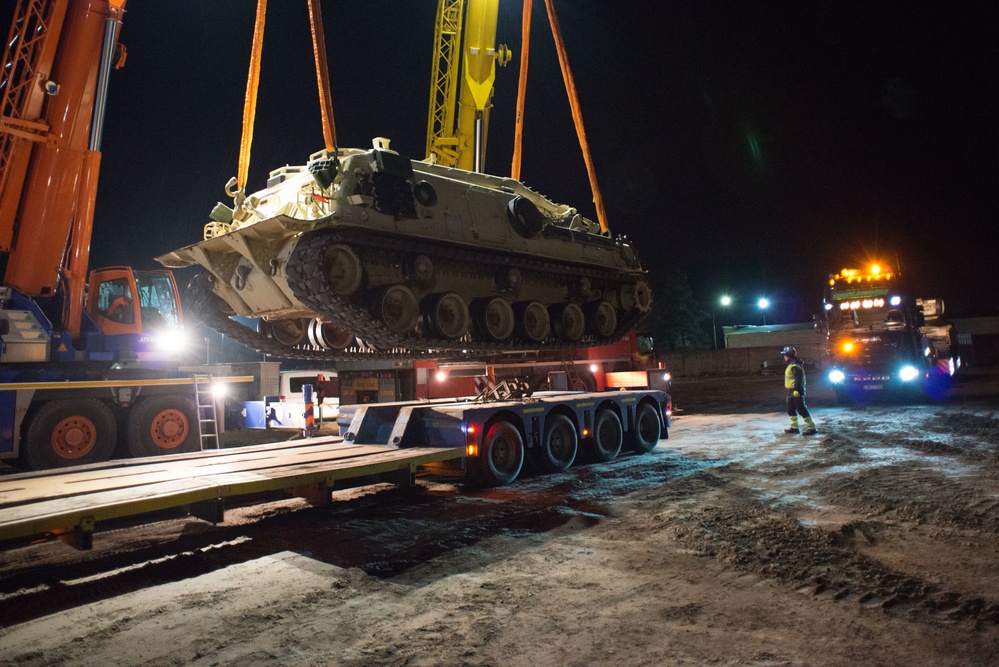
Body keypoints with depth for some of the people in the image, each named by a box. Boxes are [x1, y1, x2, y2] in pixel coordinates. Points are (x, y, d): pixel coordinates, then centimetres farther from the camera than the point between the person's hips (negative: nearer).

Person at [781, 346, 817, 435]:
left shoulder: (795, 365, -18)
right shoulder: (791, 365, 16)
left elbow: (798, 378, -25)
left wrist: (796, 389, -29)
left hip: (796, 392, -11)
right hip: (792, 392, 11)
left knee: (801, 410, -9)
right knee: (791, 410, 16)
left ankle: (811, 428, -5)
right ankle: (794, 427, 24)